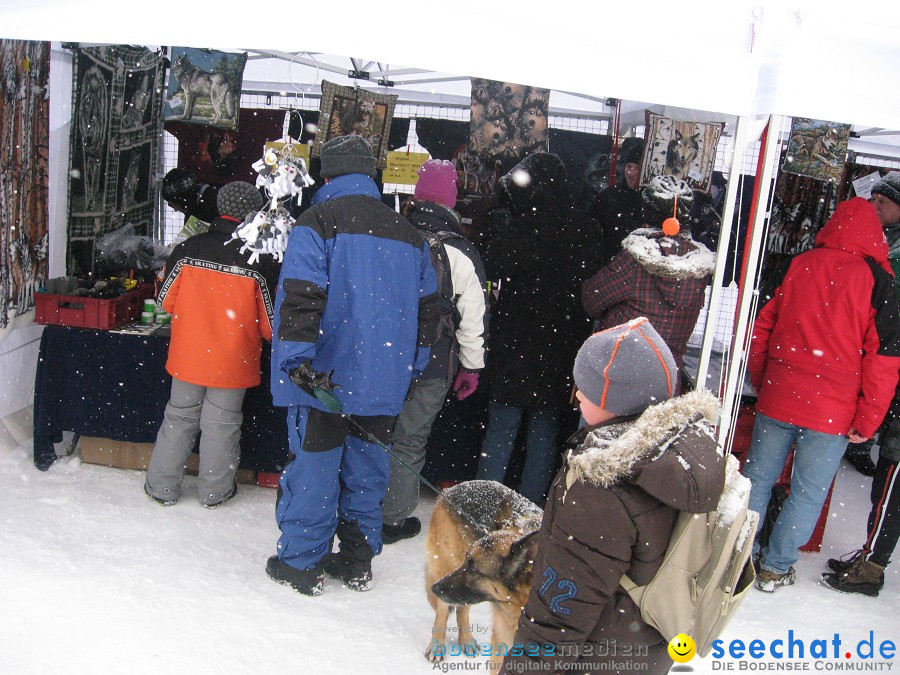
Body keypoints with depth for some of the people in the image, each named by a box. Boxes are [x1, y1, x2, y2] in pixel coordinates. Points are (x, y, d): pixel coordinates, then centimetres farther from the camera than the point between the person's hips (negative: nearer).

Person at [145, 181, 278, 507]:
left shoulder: (188, 248, -8)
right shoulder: (262, 260, -14)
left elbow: (165, 300, 3)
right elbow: (270, 323, -8)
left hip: (188, 354, 2)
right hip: (232, 361, -2)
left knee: (179, 418, 16)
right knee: (221, 424, 12)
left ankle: (162, 487, 25)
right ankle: (214, 491, 24)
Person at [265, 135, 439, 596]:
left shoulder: (317, 222, -7)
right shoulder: (407, 233, 11)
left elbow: (301, 297, -18)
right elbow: (427, 308, 15)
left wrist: (296, 360, -16)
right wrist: (410, 369, 22)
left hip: (324, 378, -5)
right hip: (382, 381, 5)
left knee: (313, 466, 6)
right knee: (366, 469, 15)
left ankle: (302, 561, 17)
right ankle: (358, 560, 25)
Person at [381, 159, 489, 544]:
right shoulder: (462, 253, -9)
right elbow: (473, 317, -5)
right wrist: (472, 365, 6)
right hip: (432, 366, -2)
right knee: (409, 440, 8)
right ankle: (393, 518, 19)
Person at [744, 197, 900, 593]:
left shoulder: (799, 265, 2)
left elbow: (762, 328, 7)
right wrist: (868, 420, -1)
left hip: (777, 398, 3)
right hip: (832, 412, -2)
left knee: (758, 478, 15)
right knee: (808, 493, 11)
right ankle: (775, 568, 19)